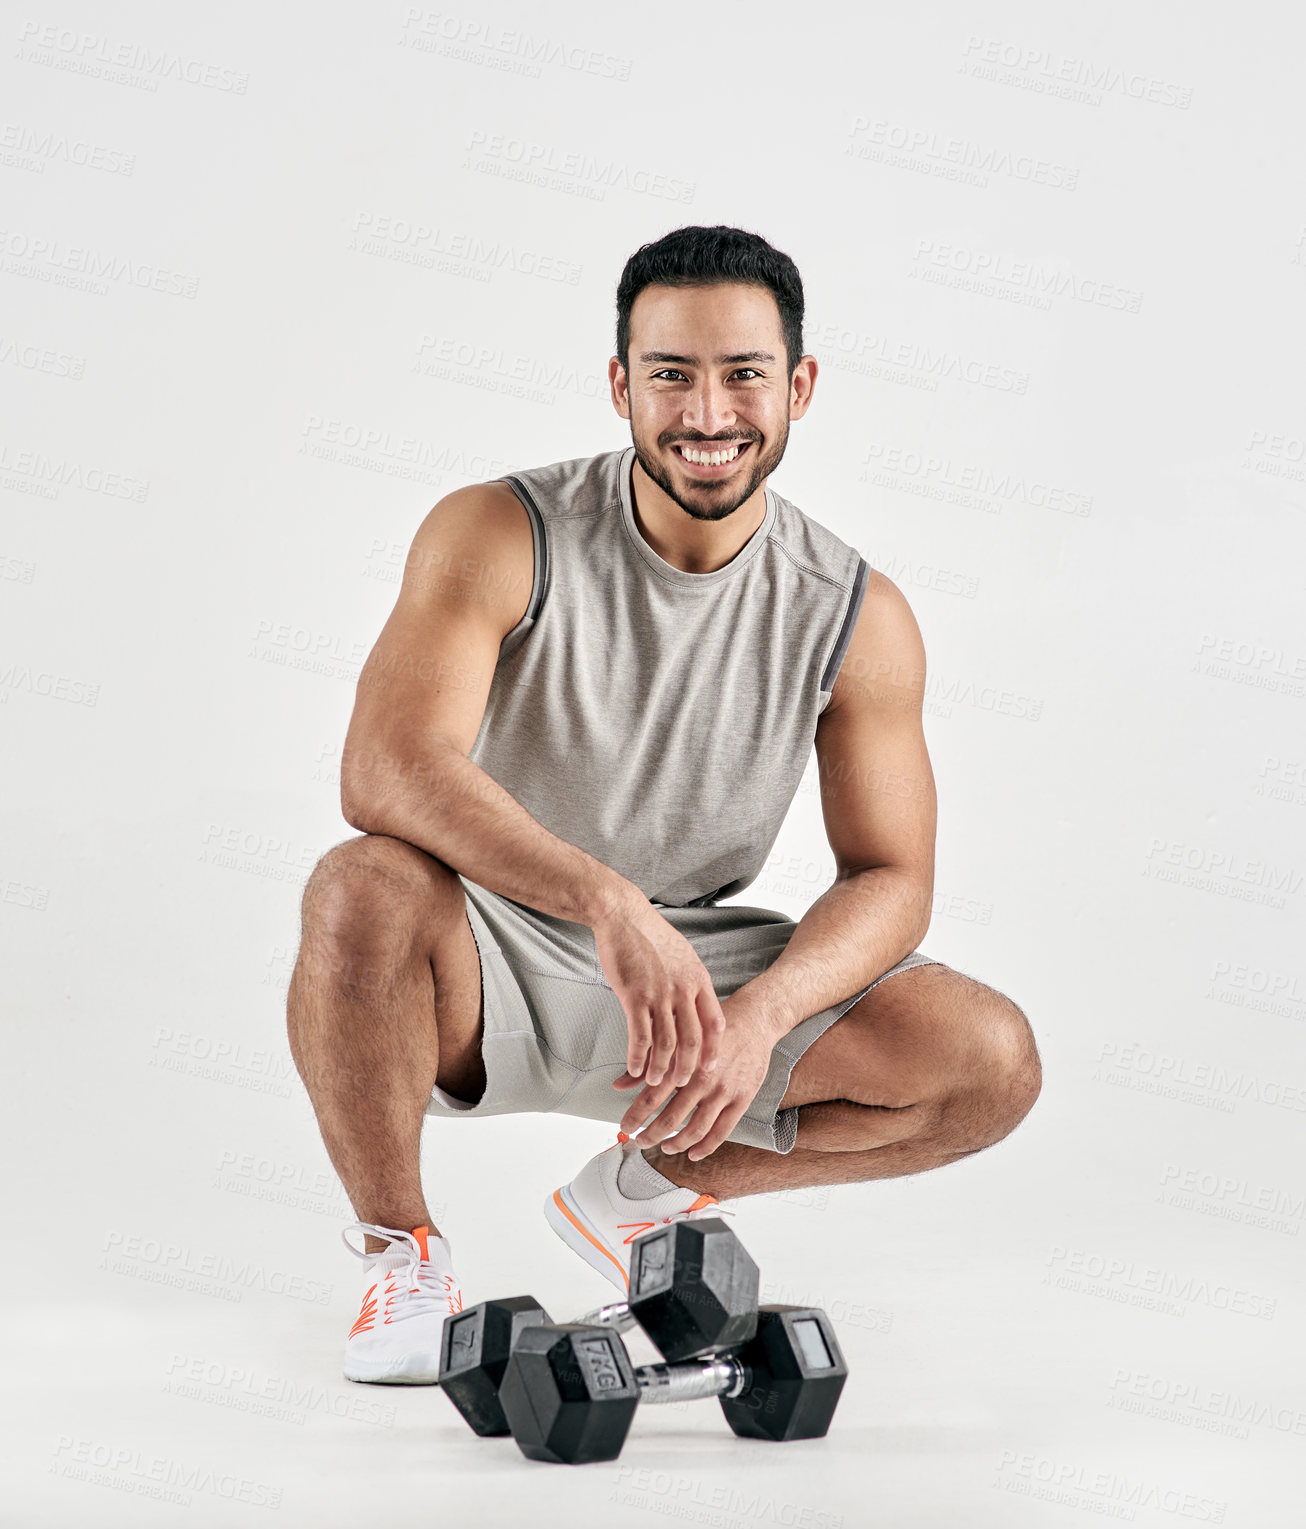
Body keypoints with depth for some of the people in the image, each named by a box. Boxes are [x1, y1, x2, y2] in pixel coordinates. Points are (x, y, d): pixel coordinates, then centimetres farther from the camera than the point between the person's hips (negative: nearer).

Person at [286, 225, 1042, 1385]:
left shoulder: (858, 616, -7)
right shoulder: (498, 538, -16)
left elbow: (891, 876, -5)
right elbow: (386, 770, -31)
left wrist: (760, 1015, -26)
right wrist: (606, 901, -45)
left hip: (692, 963, 3)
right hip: (493, 953, -3)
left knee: (990, 1063, -15)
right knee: (364, 893, -37)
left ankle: (650, 1186, 9)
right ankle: (400, 1247, -9)